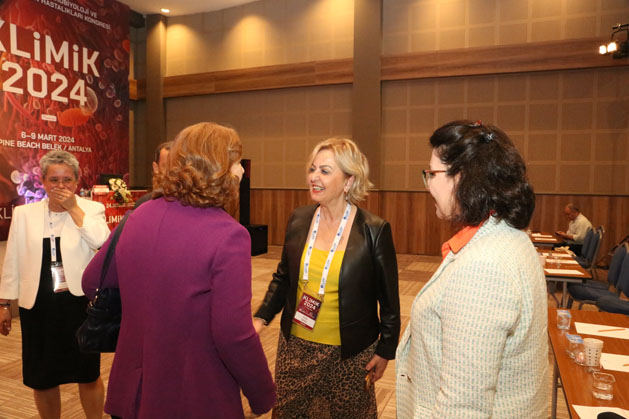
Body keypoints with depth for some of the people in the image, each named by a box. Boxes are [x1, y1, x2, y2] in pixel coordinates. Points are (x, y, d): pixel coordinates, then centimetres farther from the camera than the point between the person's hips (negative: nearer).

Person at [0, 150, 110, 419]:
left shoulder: (91, 209, -3)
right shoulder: (23, 214, 4)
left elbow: (102, 241, -22)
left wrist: (74, 208, -16)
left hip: (80, 304, -2)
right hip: (37, 306, 3)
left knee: (88, 376, 11)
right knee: (41, 379, 15)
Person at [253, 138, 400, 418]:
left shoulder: (375, 230, -14)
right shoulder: (298, 220, -3)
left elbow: (389, 298, -6)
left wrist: (385, 351, -2)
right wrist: (262, 317, 0)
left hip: (349, 354, -3)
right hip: (296, 346, 4)